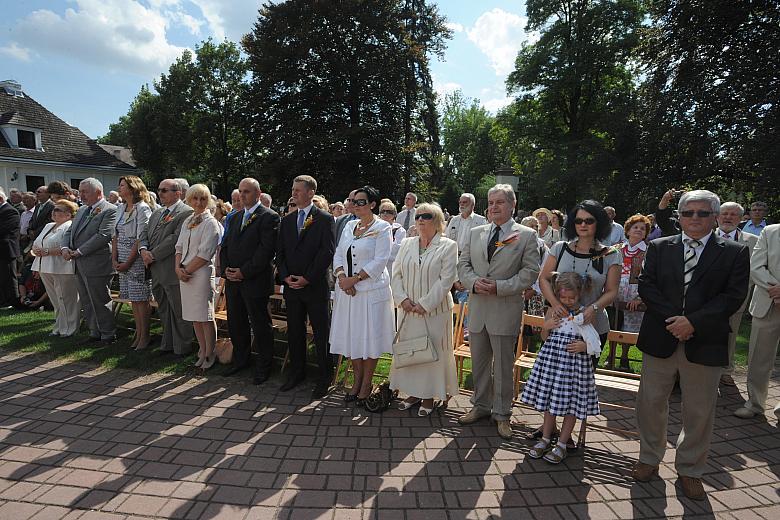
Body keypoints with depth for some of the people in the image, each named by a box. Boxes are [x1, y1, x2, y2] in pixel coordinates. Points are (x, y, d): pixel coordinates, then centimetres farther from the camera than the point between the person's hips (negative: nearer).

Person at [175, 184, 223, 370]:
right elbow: (179, 247, 15)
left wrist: (186, 270, -9)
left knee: (205, 316, -2)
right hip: (185, 274, 7)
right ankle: (202, 351, 24)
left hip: (202, 273, -7)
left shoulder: (210, 223, -7)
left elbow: (204, 254, -13)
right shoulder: (187, 221, 16)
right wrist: (178, 268, -1)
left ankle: (209, 354, 11)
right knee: (194, 316, 12)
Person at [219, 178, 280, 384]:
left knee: (260, 326, 3)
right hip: (233, 281, 7)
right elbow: (225, 246, 16)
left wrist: (244, 272, -16)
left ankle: (263, 366, 17)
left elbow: (266, 250, -16)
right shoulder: (235, 218, 17)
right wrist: (226, 269, -1)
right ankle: (241, 360, 33)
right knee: (236, 324, 16)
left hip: (255, 282, -7)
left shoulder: (269, 217, -7)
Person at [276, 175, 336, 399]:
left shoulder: (325, 219, -4)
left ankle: (324, 378, 16)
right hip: (292, 287, 5)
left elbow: (327, 252, -10)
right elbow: (280, 252, 12)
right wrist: (286, 276, -4)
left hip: (316, 286, -5)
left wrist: (307, 278, -13)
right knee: (294, 332, 13)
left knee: (321, 334, 3)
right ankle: (296, 372, 28)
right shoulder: (286, 221, 13)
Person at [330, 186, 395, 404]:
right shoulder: (349, 226, 13)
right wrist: (341, 276, -8)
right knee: (351, 335, 11)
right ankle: (357, 380, 26)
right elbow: (338, 255, 11)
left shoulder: (382, 228, -5)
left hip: (371, 290, -6)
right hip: (346, 289, 6)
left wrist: (355, 279, -16)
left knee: (369, 336, 2)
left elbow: (380, 261, -13)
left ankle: (366, 385, 17)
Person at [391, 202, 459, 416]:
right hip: (408, 310, 5)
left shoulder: (448, 246, -5)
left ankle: (429, 396, 21)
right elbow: (396, 275, 6)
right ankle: (414, 392, 28)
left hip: (434, 310, -4)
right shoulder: (406, 244, 9)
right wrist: (403, 300, -9)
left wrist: (424, 304, -15)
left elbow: (446, 280, -12)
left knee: (432, 351, 5)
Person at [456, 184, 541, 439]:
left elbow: (530, 272, -7)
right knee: (479, 361, 15)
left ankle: (502, 414, 24)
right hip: (477, 308, 4)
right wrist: (474, 282, -11)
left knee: (503, 365, 6)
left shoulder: (526, 235, -2)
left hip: (505, 310, -4)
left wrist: (499, 287, -17)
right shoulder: (476, 233, 11)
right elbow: (463, 264, 10)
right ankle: (481, 406, 33)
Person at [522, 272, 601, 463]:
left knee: (571, 403, 6)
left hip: (575, 361, -2)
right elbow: (545, 338, 9)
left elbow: (595, 343, 2)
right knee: (550, 400, 12)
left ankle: (562, 444, 21)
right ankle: (545, 439, 26)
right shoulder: (553, 310, 1)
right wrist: (546, 326, -11)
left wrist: (584, 346, -17)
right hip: (552, 358, 2)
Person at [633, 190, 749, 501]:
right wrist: (674, 318, -13)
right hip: (659, 340, 1)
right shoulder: (659, 247, 6)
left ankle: (690, 470, 30)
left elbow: (733, 296, -7)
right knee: (651, 402, 11)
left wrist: (693, 321, -17)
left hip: (705, 343, -1)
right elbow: (646, 286, -1)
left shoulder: (734, 253, 2)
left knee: (699, 411, 11)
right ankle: (650, 458, 30)